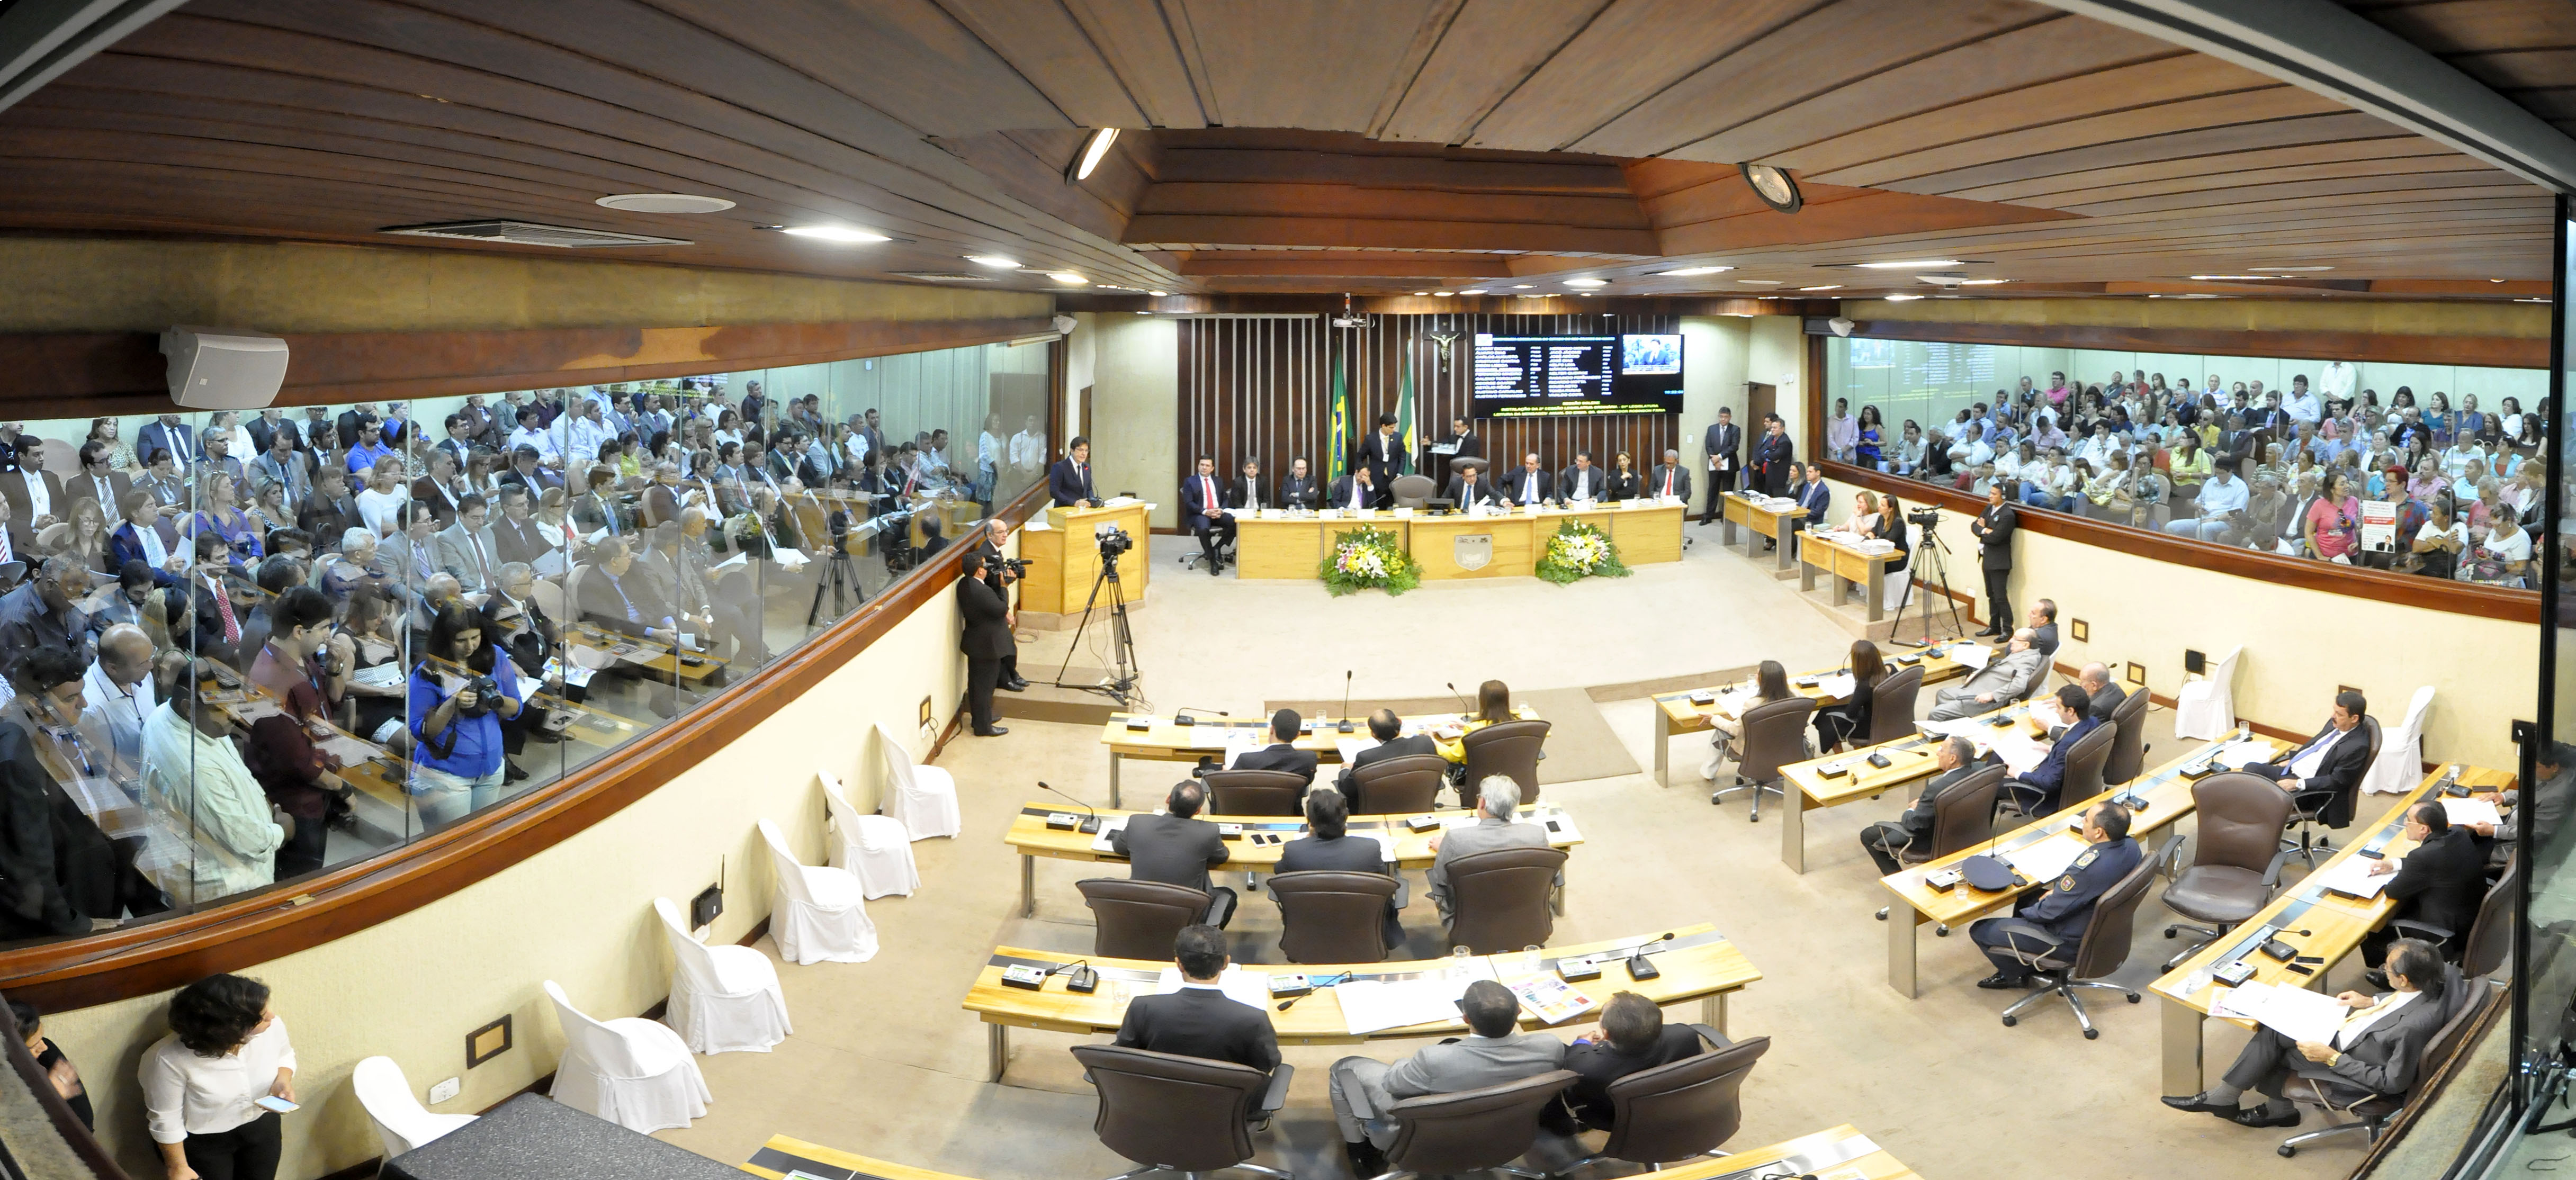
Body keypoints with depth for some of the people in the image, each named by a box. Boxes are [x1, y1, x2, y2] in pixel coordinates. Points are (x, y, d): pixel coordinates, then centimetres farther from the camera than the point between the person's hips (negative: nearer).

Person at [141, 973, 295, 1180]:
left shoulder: (272, 1026, -24)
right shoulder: (170, 1059, -34)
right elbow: (165, 1118, -18)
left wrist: (283, 1081, -20)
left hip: (262, 1126, 4)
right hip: (202, 1141, -4)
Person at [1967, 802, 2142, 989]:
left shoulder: (2087, 868, -39)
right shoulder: (2131, 845, -13)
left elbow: (2050, 912, -23)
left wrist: (2025, 912, -3)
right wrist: (2058, 891, 3)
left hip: (2074, 941, -9)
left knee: (1980, 931, 2)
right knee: (2028, 897, 31)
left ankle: (2018, 974, 27)